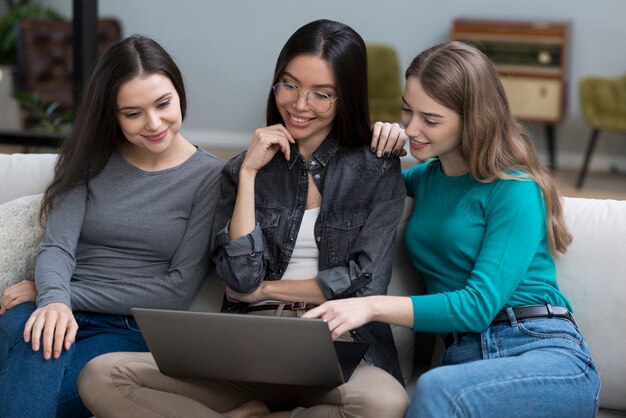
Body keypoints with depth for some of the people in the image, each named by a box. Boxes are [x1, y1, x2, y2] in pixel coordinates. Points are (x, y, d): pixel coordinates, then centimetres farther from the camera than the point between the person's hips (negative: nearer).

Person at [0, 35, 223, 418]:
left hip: (132, 331, -2)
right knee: (38, 341, -37)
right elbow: (57, 248, -2)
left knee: (31, 386, -35)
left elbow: (178, 290, -3)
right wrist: (54, 299, -26)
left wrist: (72, 296, -9)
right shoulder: (91, 157, 10)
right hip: (62, 314, 2)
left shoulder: (210, 177, 3)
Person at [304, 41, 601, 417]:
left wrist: (373, 306, -22)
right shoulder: (428, 176, 18)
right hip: (464, 359, 5)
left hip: (545, 355, -5)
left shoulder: (514, 189, -5)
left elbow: (480, 304, -15)